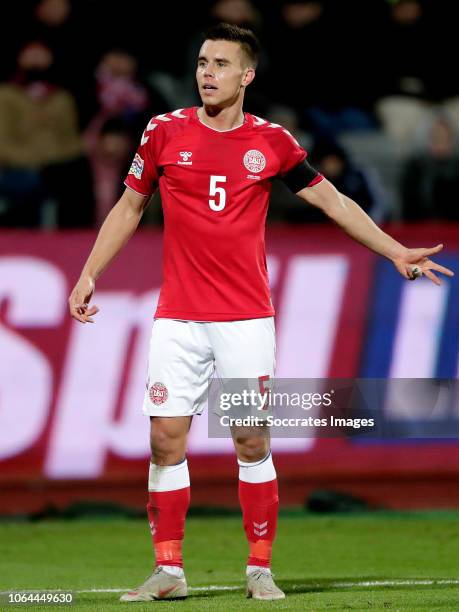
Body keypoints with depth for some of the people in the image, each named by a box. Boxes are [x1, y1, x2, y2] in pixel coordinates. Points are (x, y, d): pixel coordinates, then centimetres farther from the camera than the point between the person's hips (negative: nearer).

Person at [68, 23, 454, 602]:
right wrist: (89, 274, 7)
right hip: (177, 319, 1)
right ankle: (168, 570, 5)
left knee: (253, 443, -1)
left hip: (246, 320, -1)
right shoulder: (165, 131, 3)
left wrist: (395, 251, 3)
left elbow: (332, 201, 8)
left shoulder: (271, 141, 1)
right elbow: (129, 207, 13)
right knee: (166, 440, -3)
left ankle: (260, 570, 8)